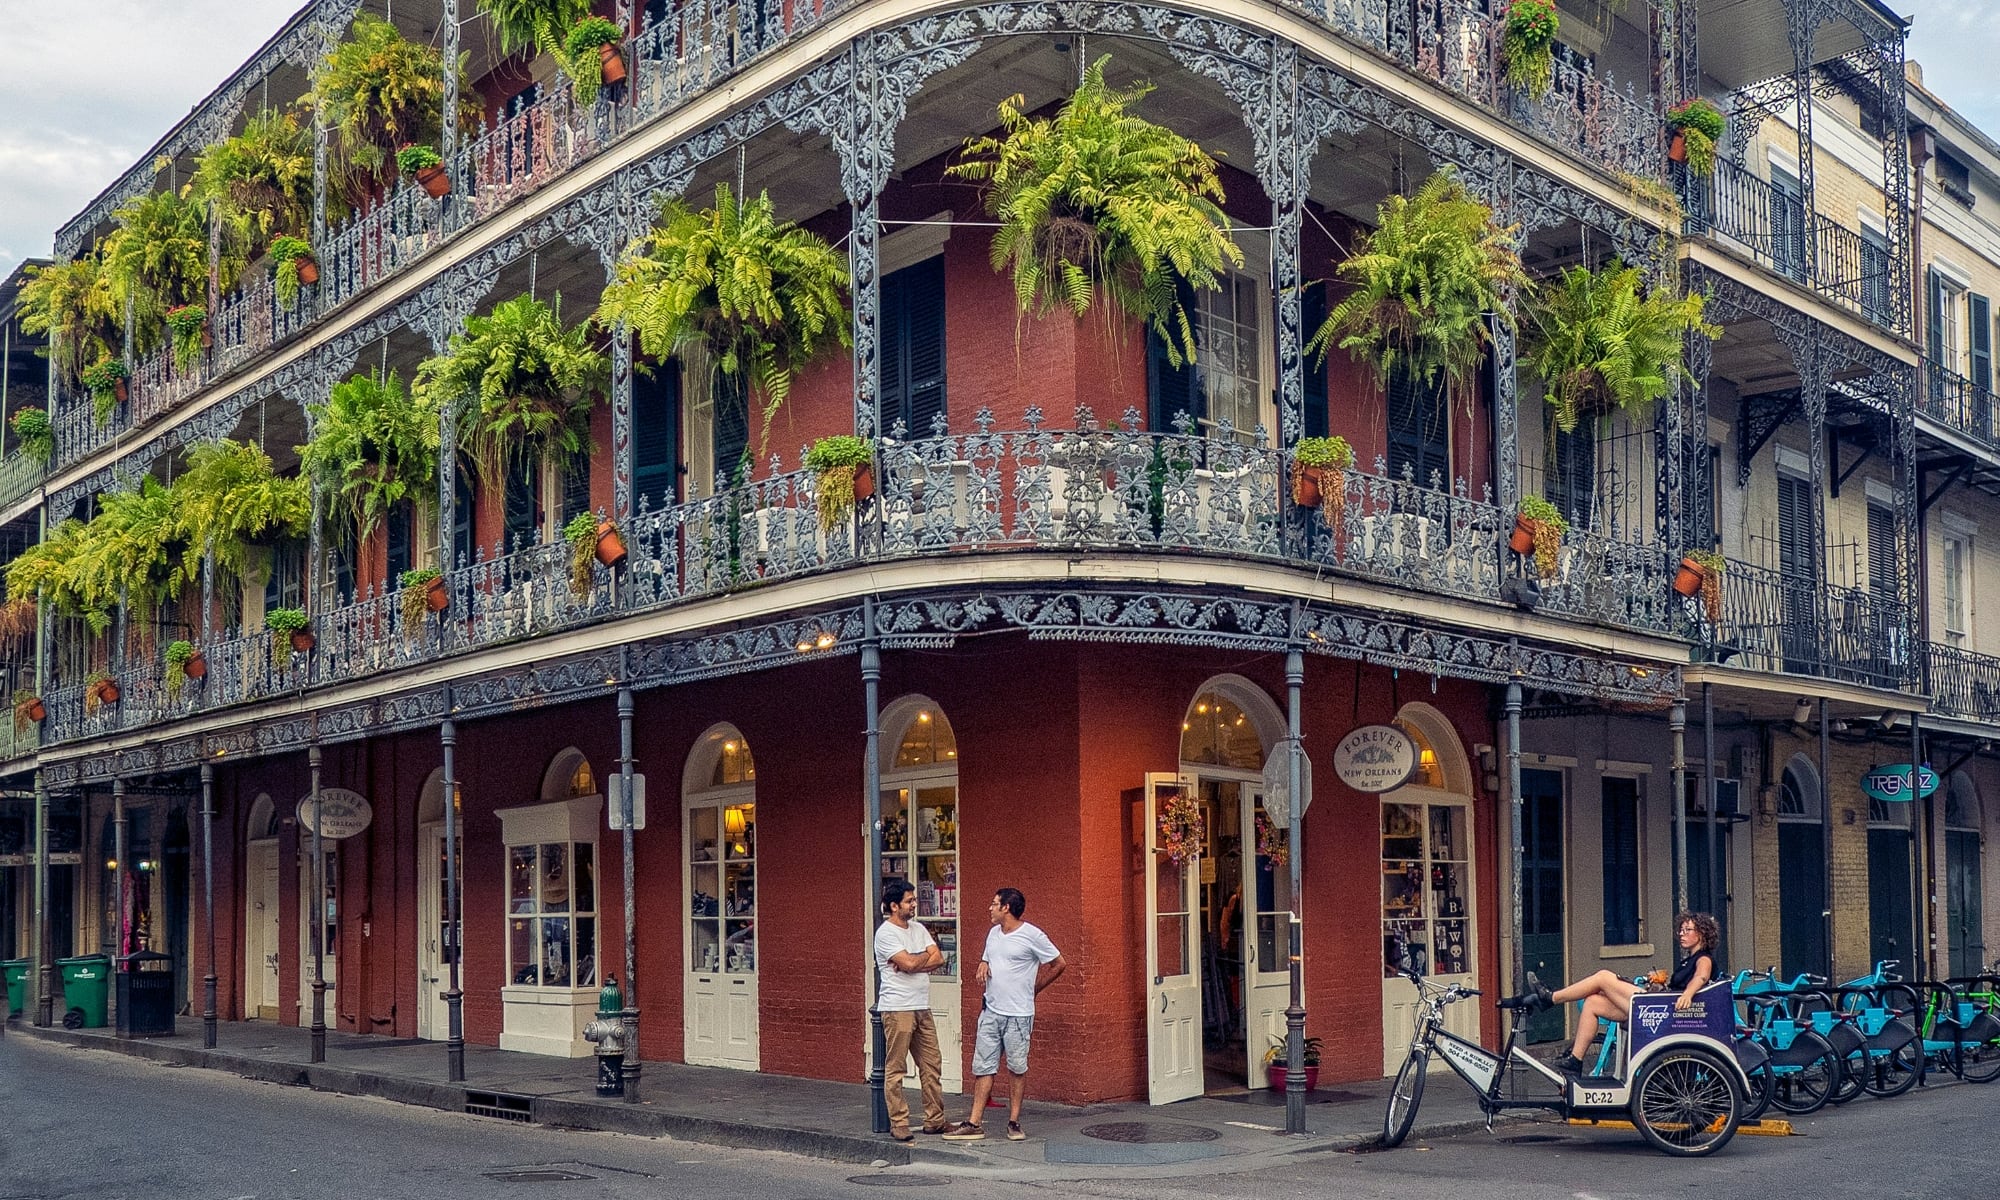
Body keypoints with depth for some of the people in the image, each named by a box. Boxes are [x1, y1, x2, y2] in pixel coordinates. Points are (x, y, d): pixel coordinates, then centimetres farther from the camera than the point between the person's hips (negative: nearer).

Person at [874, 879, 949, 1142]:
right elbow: (909, 964, -19)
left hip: (922, 1008, 8)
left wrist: (912, 962, -11)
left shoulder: (919, 929, 14)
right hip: (897, 1009, -8)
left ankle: (934, 1120, 16)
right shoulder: (885, 933, -10)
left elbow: (939, 960, 4)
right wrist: (926, 954, 1)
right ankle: (898, 1124, 2)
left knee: (932, 1065, 9)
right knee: (895, 1069, -3)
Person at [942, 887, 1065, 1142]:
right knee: (983, 1067, 4)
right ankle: (974, 1124, 6)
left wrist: (1032, 988, 1)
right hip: (990, 1012, 6)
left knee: (1017, 1068, 3)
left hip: (1018, 1015, -6)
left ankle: (1014, 1122, 12)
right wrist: (982, 967, 2)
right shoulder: (993, 933, 11)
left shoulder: (1032, 936, -9)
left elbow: (1059, 964, -3)